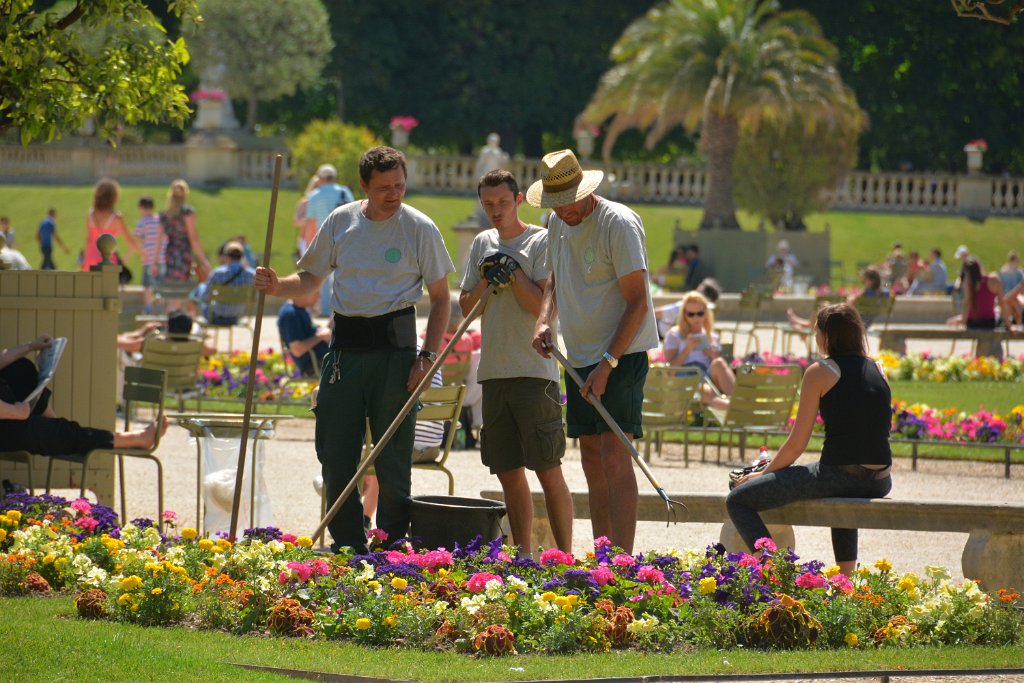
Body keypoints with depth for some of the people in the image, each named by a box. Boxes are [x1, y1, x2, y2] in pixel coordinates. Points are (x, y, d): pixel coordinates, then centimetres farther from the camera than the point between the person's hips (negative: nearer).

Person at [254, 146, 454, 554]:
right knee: (334, 452, 4)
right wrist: (276, 287, -6)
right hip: (345, 344, 3)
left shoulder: (420, 229, -2)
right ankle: (347, 546, 14)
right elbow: (311, 279, 15)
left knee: (393, 456, -3)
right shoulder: (341, 222, 6)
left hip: (395, 344, -3)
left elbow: (440, 298, 2)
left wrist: (428, 357, -6)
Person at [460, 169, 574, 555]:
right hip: (494, 372, 6)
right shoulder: (483, 244, 16)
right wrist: (486, 281, -2)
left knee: (548, 471, -8)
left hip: (534, 373, -6)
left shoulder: (541, 242, -3)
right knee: (509, 473, 8)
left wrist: (513, 271, -13)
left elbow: (543, 306, -11)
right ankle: (524, 555, 14)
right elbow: (465, 309, 15)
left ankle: (565, 556, -5)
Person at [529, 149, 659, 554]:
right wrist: (544, 320, 5)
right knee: (592, 460, 8)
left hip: (622, 354, -8)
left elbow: (637, 302, -17)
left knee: (614, 456, -15)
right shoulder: (558, 224, 9)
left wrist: (607, 365, -21)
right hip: (579, 357, 8)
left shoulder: (619, 224, -15)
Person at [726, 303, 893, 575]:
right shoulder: (878, 371, 13)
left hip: (838, 475, -7)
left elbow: (797, 443, -4)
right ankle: (846, 575, 41)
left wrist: (764, 473, 12)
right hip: (879, 481, 7)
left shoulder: (820, 372, -4)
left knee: (738, 500, 0)